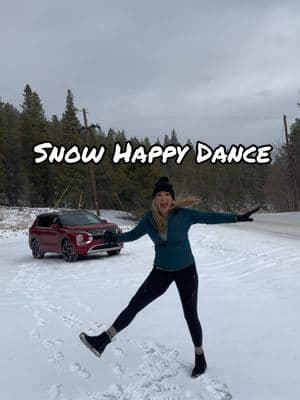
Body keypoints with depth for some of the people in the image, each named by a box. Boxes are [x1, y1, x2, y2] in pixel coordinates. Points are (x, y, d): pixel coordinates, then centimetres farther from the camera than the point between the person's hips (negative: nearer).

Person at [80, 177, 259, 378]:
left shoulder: (184, 214, -18)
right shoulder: (149, 218, -8)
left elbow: (211, 217, -12)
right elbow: (132, 235, 2)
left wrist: (237, 218, -20)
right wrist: (115, 237, -17)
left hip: (186, 270, -2)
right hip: (161, 271, 3)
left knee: (191, 316, 4)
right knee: (134, 305, -2)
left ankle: (200, 356, 27)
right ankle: (102, 341, 1)